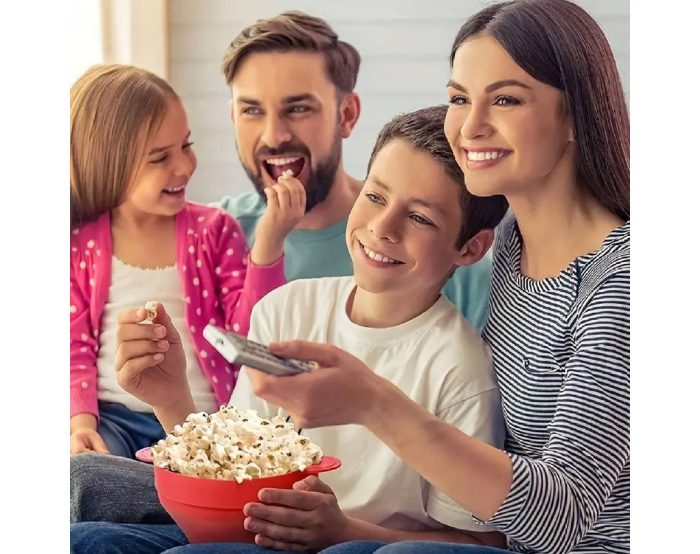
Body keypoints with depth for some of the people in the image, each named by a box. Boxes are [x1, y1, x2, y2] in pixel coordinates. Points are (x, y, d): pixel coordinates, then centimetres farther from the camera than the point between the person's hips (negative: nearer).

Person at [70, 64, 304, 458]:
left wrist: (268, 244, -15)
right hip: (111, 418, 0)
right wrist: (80, 421, -13)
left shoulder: (214, 230, 6)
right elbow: (75, 348, 6)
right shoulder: (80, 243, 6)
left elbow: (249, 335, -2)